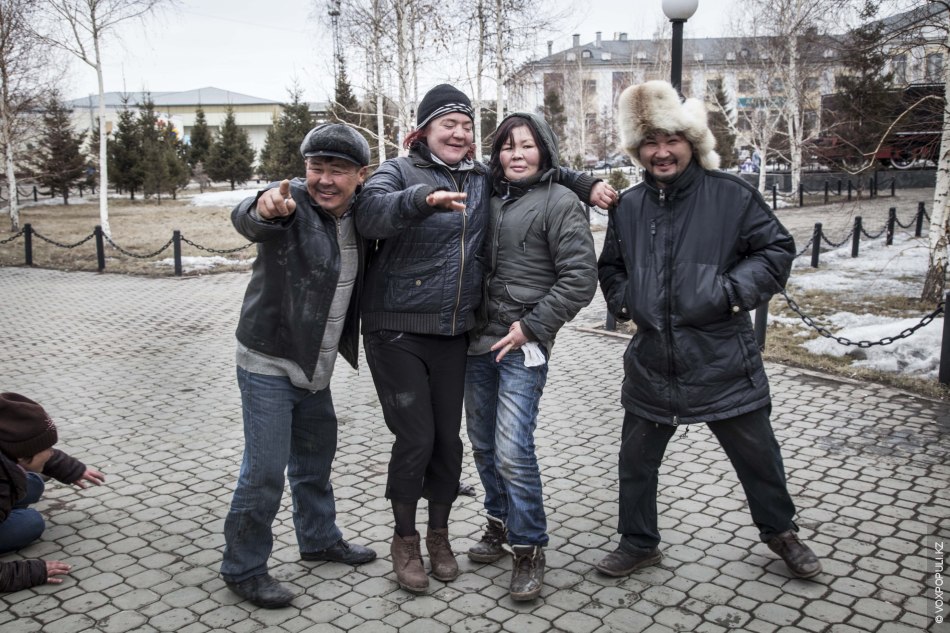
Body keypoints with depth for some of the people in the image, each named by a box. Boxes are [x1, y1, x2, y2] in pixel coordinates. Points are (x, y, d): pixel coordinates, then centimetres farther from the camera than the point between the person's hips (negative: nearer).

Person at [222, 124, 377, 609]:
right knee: (265, 469, -4)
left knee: (315, 457, 20)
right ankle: (243, 568, 15)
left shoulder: (357, 216, 1)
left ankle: (319, 538, 40)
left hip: (315, 366, 7)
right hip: (268, 364, -7)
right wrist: (264, 207, -64)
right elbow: (245, 220, -41)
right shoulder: (291, 204, -19)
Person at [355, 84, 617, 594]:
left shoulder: (482, 179, 11)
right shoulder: (400, 171, -4)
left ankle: (438, 532, 31)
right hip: (396, 331, -4)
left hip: (454, 333, 5)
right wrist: (424, 199, -41)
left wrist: (585, 185, 10)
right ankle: (405, 539, 20)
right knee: (415, 437, -4)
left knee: (448, 437, 9)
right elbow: (370, 212, -24)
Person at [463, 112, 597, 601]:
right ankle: (499, 523, 35)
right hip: (479, 341, 6)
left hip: (523, 345, -6)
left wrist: (532, 327, -13)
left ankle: (528, 548, 7)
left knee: (513, 450, -11)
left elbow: (580, 278, -10)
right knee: (483, 444, 14)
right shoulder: (489, 197, 12)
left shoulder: (560, 202, -5)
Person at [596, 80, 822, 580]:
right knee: (636, 458, 12)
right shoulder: (628, 207, 5)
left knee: (757, 453, 14)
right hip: (652, 362, 3)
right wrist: (622, 300, 1)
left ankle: (779, 530, 41)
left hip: (723, 363, -3)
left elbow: (777, 249, -2)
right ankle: (638, 543, 33)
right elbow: (610, 266, 19)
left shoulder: (730, 195, -7)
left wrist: (735, 290, -15)